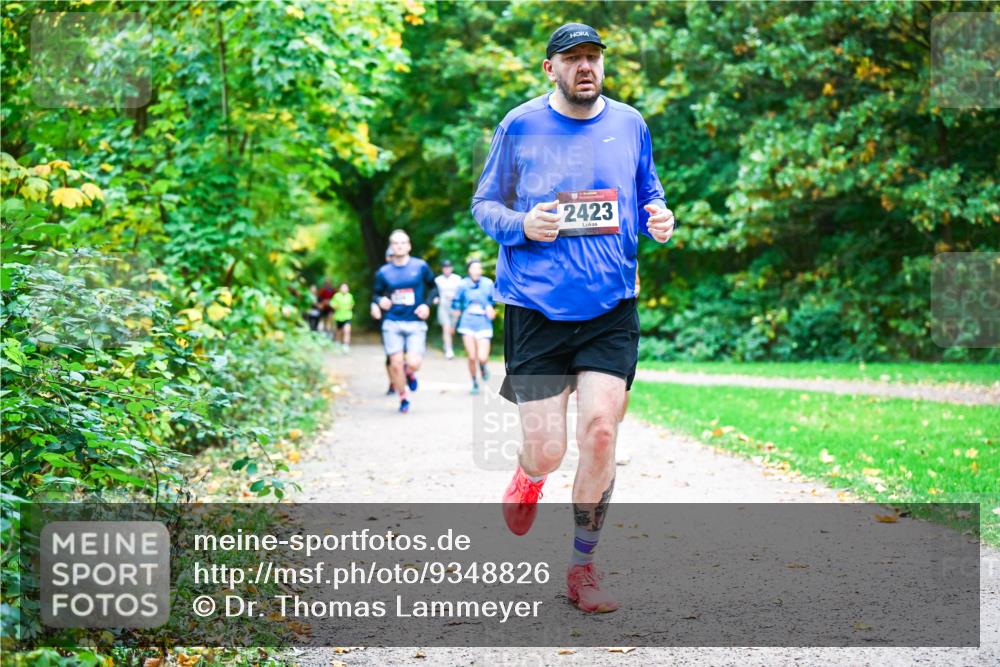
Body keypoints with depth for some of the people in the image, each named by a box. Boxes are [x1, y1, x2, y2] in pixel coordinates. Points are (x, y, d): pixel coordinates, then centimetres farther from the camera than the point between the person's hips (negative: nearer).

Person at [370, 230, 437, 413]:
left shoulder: (421, 266, 1)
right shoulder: (383, 272, 4)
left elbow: (433, 288, 12)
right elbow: (376, 294, 14)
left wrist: (427, 304, -5)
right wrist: (378, 301, -9)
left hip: (416, 323, -1)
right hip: (392, 323, 1)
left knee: (413, 363, -15)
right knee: (396, 363, -5)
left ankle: (410, 372, 24)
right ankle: (403, 398, 18)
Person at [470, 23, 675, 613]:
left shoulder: (629, 125, 8)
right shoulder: (520, 126, 1)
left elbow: (648, 197, 19)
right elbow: (485, 204, 7)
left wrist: (659, 219, -4)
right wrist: (522, 224, -14)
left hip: (611, 308, 2)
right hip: (536, 307, -2)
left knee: (601, 431, -9)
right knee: (546, 453, -4)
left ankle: (583, 566, 9)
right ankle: (528, 476, 37)